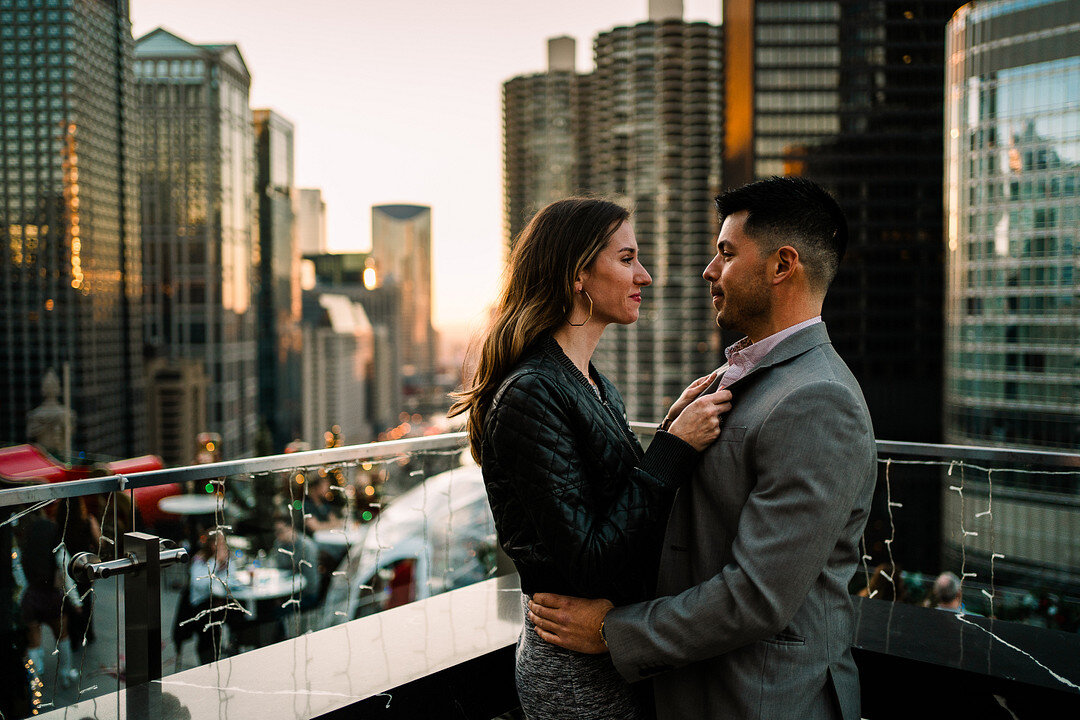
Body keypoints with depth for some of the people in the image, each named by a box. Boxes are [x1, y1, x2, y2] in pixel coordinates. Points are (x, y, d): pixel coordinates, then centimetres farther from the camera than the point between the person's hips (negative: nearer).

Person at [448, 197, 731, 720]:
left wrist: (674, 429, -1)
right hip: (579, 673, -9)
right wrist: (674, 447, -22)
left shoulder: (599, 388, 7)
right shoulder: (533, 393, -22)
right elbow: (588, 563, -24)